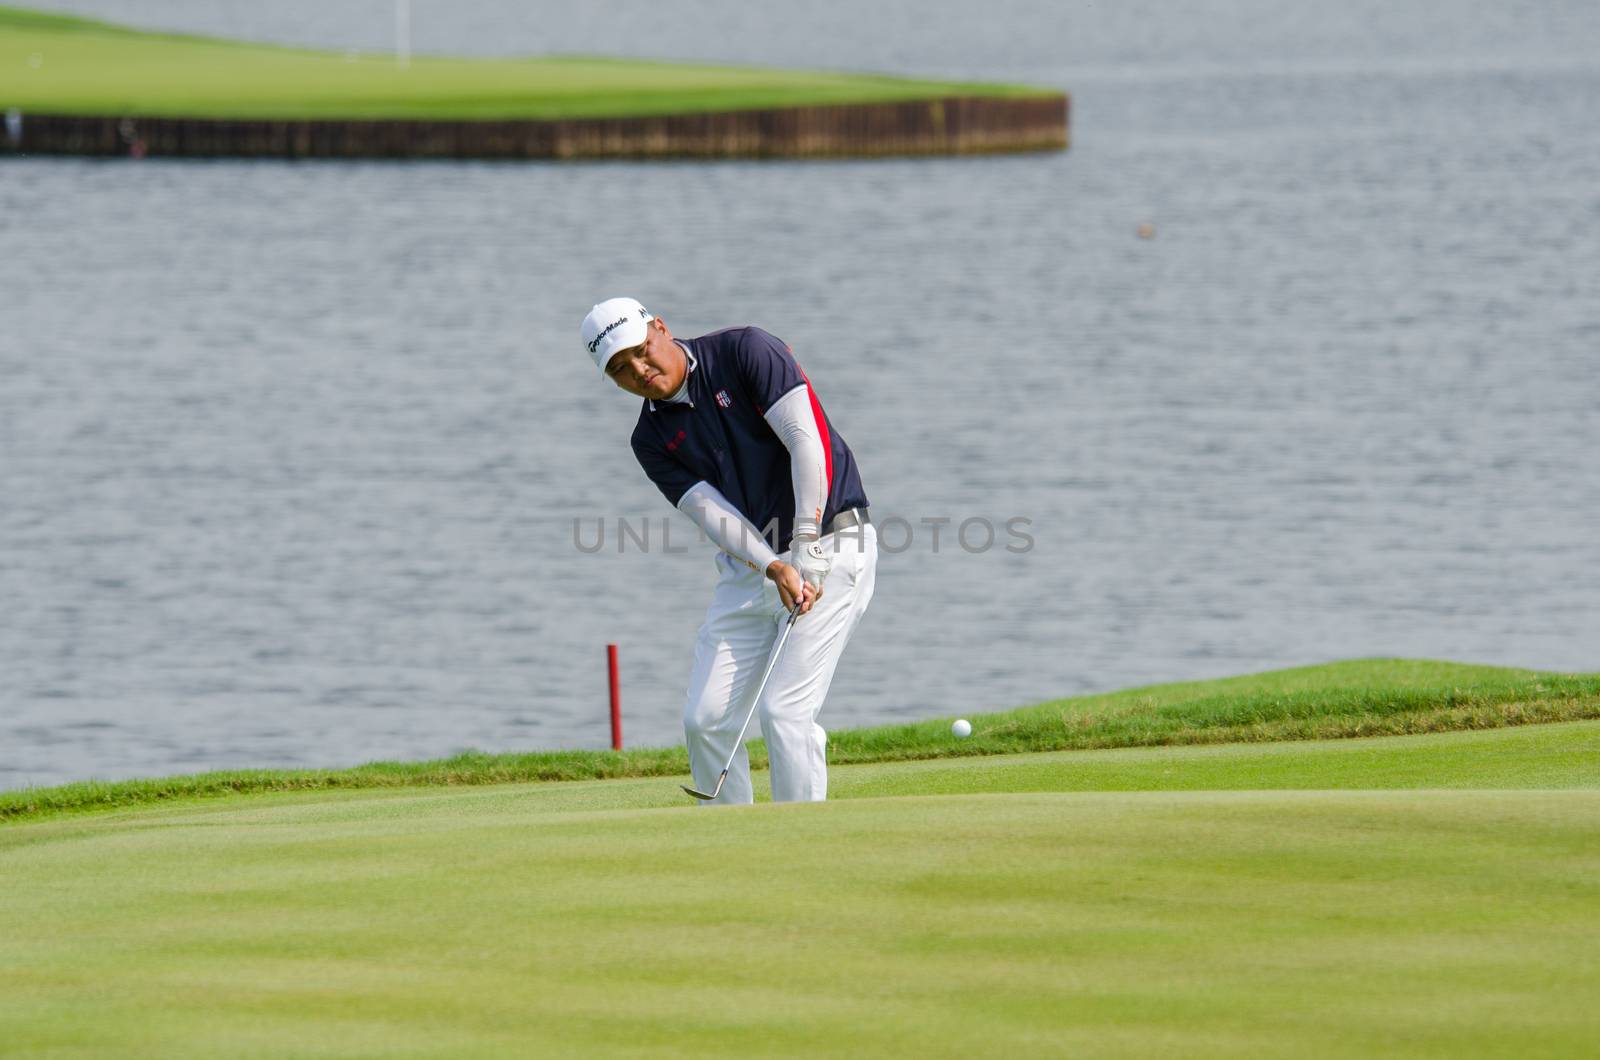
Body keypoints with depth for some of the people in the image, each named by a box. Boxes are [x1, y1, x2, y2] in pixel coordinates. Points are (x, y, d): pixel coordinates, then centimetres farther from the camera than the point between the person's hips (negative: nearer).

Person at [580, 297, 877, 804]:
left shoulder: (744, 352, -9)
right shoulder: (653, 439, 5)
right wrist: (775, 569, -25)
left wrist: (806, 552, -23)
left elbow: (808, 439, -17)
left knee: (784, 707, -16)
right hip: (748, 566, 6)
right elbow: (712, 512, -7)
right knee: (705, 719, -1)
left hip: (828, 548, -6)